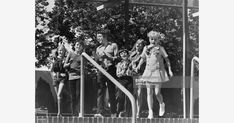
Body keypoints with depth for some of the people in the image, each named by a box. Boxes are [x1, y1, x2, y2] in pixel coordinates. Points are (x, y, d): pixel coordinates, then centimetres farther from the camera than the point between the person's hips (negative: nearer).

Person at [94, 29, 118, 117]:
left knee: (112, 92, -1)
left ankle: (113, 113, 5)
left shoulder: (113, 45, 6)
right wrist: (99, 57, -3)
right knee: (100, 92, -6)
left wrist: (106, 55, -9)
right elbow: (96, 62, 17)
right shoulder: (98, 48, 18)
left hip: (110, 70, -3)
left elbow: (116, 58, -1)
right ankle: (100, 112, -11)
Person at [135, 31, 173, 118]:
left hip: (158, 72, -3)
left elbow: (167, 59, 3)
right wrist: (139, 66, 6)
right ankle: (150, 112, 3)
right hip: (149, 72, 3)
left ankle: (162, 105, 25)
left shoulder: (160, 49, 0)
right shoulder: (146, 48, 8)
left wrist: (170, 70, -1)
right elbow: (143, 58, 20)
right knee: (149, 93, -1)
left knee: (157, 93, -5)